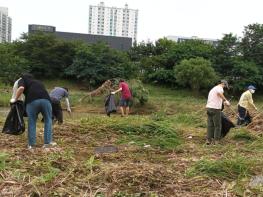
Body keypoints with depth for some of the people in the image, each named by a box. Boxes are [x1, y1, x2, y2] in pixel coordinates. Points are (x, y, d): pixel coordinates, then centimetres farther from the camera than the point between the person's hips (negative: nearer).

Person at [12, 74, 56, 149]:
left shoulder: (22, 80, 22)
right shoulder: (38, 82, 38)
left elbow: (21, 88, 0)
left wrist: (15, 99, 10)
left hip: (32, 101, -3)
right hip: (46, 99, 3)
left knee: (31, 122, 11)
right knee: (48, 120, 16)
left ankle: (31, 144, 15)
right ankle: (48, 142, 15)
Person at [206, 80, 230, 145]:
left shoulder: (213, 89, 26)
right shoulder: (219, 88, -3)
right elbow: (219, 93, -28)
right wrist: (225, 100, -26)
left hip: (208, 107, 8)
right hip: (215, 108, -8)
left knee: (210, 125, 10)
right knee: (217, 125, 2)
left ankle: (208, 139, 10)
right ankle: (216, 140, 5)